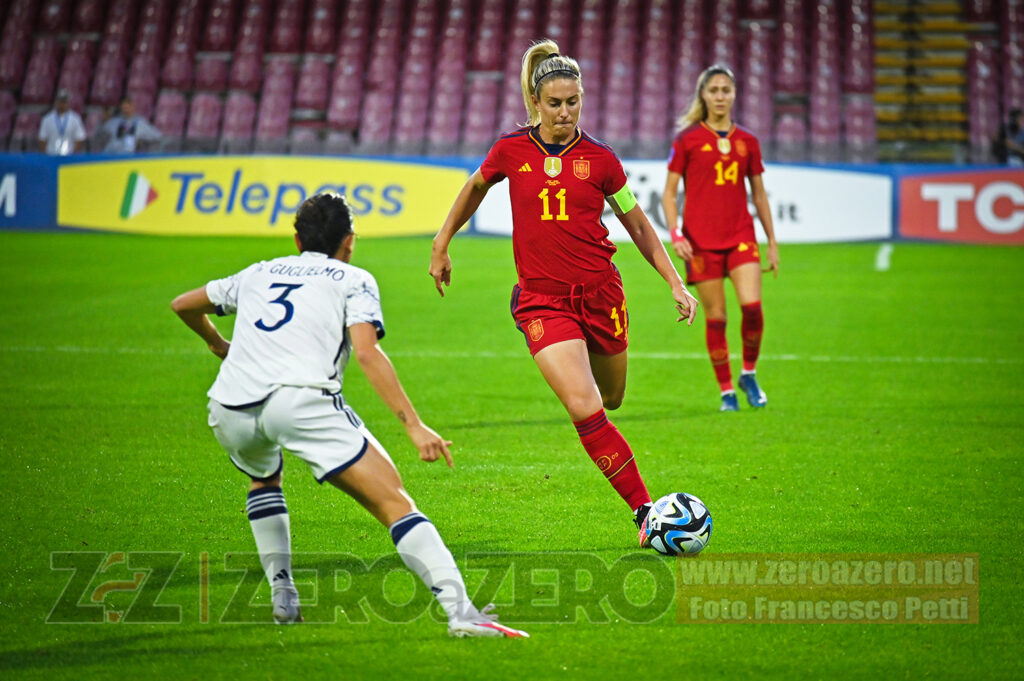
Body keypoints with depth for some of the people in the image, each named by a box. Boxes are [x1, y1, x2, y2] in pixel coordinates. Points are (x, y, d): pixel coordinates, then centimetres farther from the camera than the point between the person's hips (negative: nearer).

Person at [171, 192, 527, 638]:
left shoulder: (259, 274, 31)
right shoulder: (354, 280, 18)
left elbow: (183, 305, 43)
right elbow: (367, 353, 1)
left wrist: (216, 343, 62)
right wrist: (414, 425, -5)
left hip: (230, 410, 5)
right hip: (302, 398, -5)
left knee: (264, 477, 38)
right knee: (393, 502, -7)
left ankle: (282, 596, 26)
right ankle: (460, 611, -23)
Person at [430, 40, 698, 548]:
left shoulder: (599, 159, 0)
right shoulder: (510, 151, 0)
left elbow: (638, 226, 11)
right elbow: (475, 188, 22)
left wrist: (676, 283, 6)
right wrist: (442, 245, 27)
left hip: (599, 292, 2)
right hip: (541, 298, -2)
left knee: (610, 400, 12)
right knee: (584, 409, -18)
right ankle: (644, 510, -14)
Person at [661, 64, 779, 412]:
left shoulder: (747, 141, 11)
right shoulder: (687, 139, 2)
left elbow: (759, 194, 17)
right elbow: (669, 192, 3)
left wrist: (772, 241, 15)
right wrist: (675, 234, -10)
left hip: (741, 236, 2)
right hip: (701, 239, -2)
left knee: (752, 305, -15)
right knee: (716, 316, -1)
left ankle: (749, 374, 7)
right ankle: (726, 390, 10)